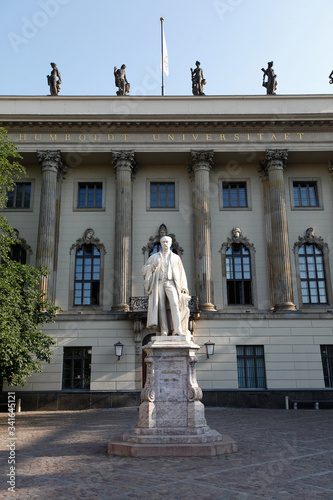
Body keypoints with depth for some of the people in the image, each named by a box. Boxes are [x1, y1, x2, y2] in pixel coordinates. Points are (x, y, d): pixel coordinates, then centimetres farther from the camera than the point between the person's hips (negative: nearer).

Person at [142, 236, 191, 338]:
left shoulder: (176, 257, 17)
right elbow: (144, 269, 12)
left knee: (174, 304, -20)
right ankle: (164, 331, -11)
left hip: (171, 283, 0)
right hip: (159, 283, 1)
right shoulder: (154, 257, 16)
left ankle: (178, 330, -27)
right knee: (161, 307, -9)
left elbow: (181, 273, 17)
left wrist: (183, 287, 4)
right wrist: (153, 265, -9)